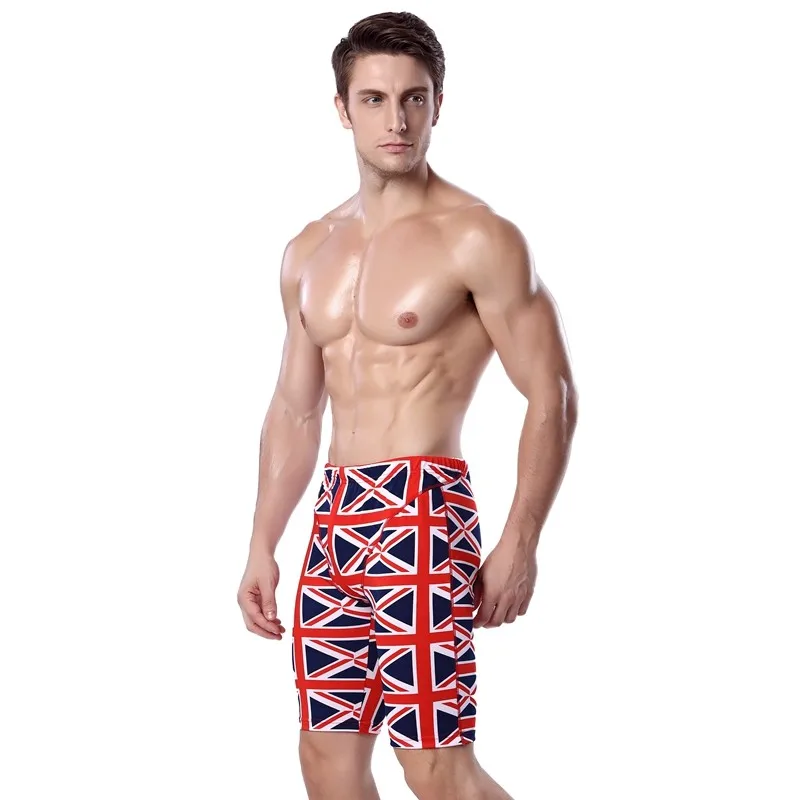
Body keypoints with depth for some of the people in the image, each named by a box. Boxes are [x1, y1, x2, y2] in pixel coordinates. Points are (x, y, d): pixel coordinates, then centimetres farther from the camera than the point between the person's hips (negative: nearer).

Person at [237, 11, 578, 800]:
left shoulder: (478, 239, -7)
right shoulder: (309, 253, 14)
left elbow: (552, 397, -8)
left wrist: (519, 542, -14)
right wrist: (262, 547, 15)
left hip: (423, 515, -7)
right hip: (336, 519, 7)